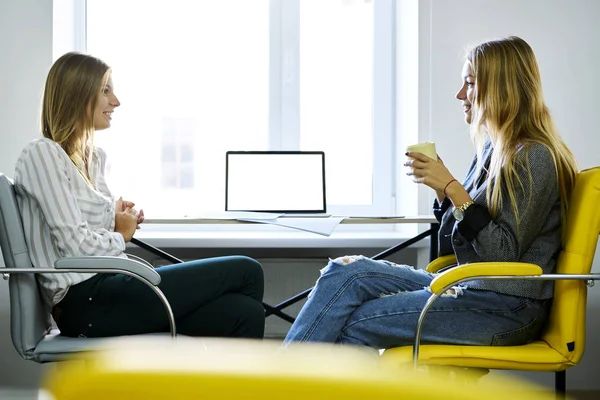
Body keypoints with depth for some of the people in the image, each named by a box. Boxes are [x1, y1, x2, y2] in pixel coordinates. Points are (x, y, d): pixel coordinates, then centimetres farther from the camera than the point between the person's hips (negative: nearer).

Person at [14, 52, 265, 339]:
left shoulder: (93, 156, 20)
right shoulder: (42, 154, -8)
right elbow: (75, 245, -16)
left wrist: (123, 220, 9)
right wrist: (120, 235, 3)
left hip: (107, 288, 9)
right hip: (86, 303, -9)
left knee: (243, 312, -14)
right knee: (245, 273, -12)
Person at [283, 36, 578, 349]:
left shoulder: (535, 158, -13)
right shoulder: (492, 148, 13)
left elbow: (504, 253, -18)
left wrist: (451, 187, -19)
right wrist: (440, 187, 0)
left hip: (508, 308, -8)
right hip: (469, 288, 8)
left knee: (355, 325, -18)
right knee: (344, 271, -9)